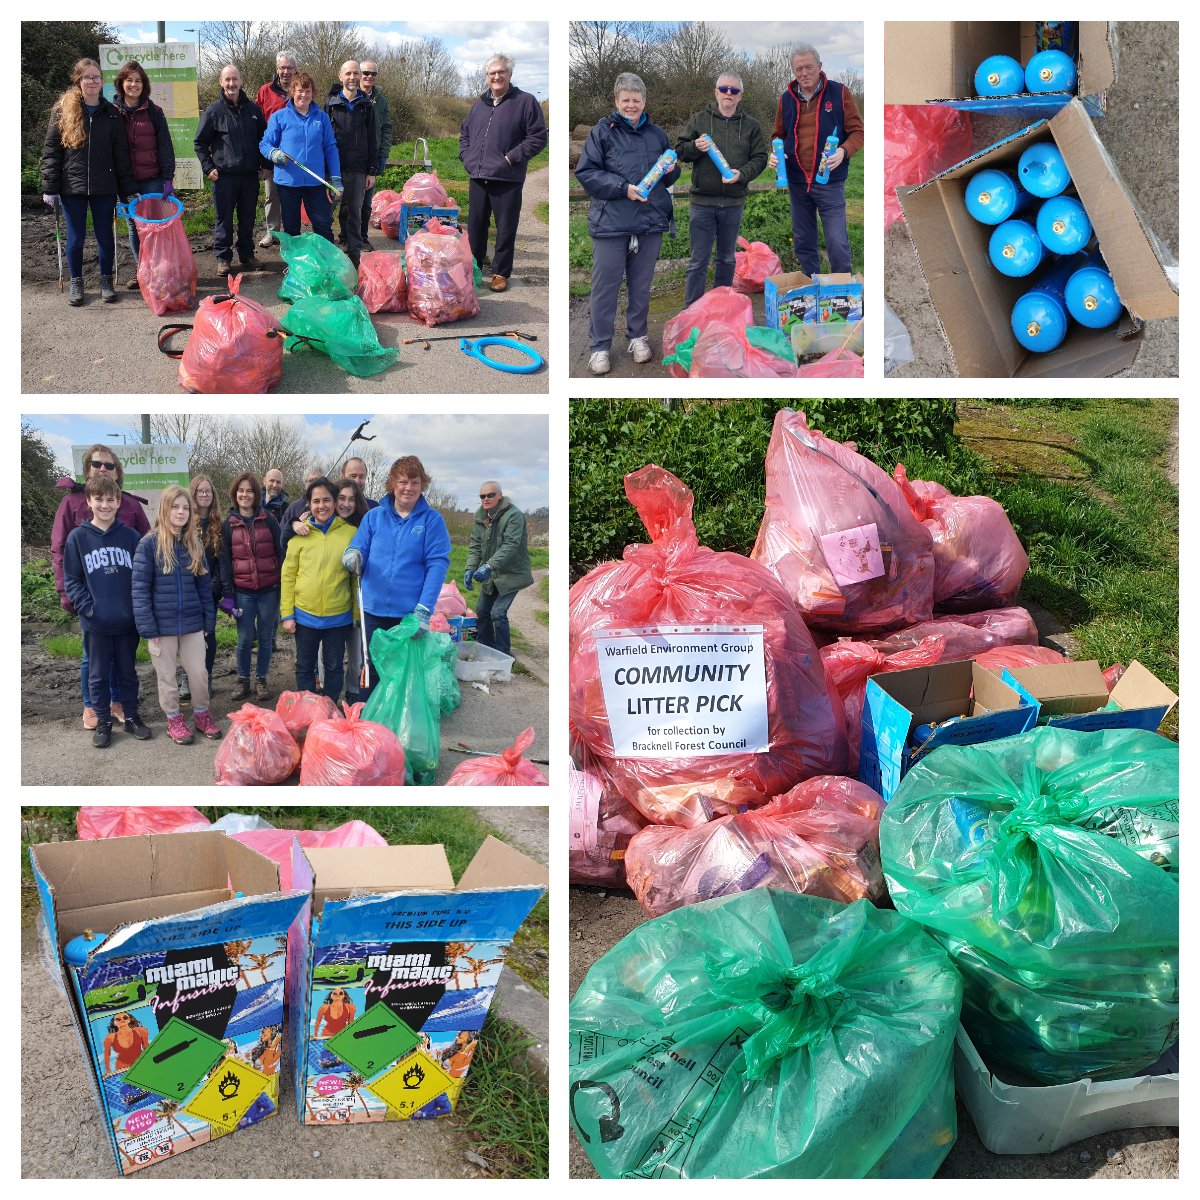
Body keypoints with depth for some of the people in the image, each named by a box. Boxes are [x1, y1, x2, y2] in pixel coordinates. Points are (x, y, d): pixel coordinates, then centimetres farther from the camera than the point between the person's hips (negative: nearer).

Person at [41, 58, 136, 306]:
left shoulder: (111, 114, 5)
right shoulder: (62, 110, 1)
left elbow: (121, 154, 6)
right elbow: (51, 151, 0)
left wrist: (128, 190, 1)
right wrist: (50, 187, -6)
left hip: (104, 188, 1)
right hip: (72, 187, -1)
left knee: (105, 235, 7)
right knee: (76, 237, 5)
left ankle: (106, 281, 22)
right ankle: (76, 283, 20)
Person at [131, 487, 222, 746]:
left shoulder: (193, 544, 5)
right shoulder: (149, 544, -10)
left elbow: (203, 585, 10)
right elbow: (140, 588, -11)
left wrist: (209, 619, 6)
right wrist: (147, 627, -15)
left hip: (192, 624, 3)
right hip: (162, 625, -3)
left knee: (199, 673, 8)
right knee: (167, 677, 10)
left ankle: (202, 715, 29)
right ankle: (174, 721, 27)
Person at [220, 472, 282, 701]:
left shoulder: (268, 521, 0)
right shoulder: (229, 524, 3)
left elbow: (280, 553, 2)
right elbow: (225, 559, 5)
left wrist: (283, 586, -2)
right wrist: (228, 592, 0)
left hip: (269, 589, 0)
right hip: (243, 591, 1)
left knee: (265, 637, 7)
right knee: (245, 638, 3)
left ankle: (261, 680, 20)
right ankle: (243, 680, 18)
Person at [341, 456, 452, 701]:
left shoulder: (432, 520, -3)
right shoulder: (374, 517, 5)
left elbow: (438, 564, -10)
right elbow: (358, 551, 5)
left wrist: (424, 609, -19)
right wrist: (353, 556, -21)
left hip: (411, 614, -2)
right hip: (374, 610, 2)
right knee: (371, 670, 8)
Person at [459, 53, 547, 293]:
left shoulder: (525, 101, -4)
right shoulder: (480, 104, 14)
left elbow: (538, 137, -9)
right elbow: (464, 133, 27)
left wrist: (512, 157, -13)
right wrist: (466, 155, 10)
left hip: (507, 179, -5)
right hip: (478, 176, 5)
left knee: (505, 228, 0)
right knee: (476, 224, 13)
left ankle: (501, 273, 9)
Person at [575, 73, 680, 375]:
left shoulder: (656, 134, 12)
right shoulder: (602, 132, -3)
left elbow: (672, 176, 21)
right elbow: (585, 173, -9)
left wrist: (671, 170, -4)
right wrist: (623, 188, -17)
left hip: (651, 221, 4)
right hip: (611, 222, -4)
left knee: (641, 283, 13)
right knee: (605, 284, 0)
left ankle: (638, 336, 28)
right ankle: (600, 346, 10)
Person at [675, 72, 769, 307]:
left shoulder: (750, 125, 7)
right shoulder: (699, 119, 4)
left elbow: (760, 158, 4)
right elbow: (680, 151, 6)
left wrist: (742, 173, -14)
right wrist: (695, 147, -16)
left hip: (734, 203, 2)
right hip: (702, 202, -2)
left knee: (727, 259, 14)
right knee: (699, 261, -1)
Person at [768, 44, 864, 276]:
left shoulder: (840, 94, -3)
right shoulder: (787, 98, 8)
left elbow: (857, 131, -1)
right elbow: (778, 135, 19)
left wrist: (844, 151, -22)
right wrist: (774, 153, -4)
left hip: (830, 181, -4)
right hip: (796, 182, 4)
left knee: (837, 243, -8)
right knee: (802, 243, 11)